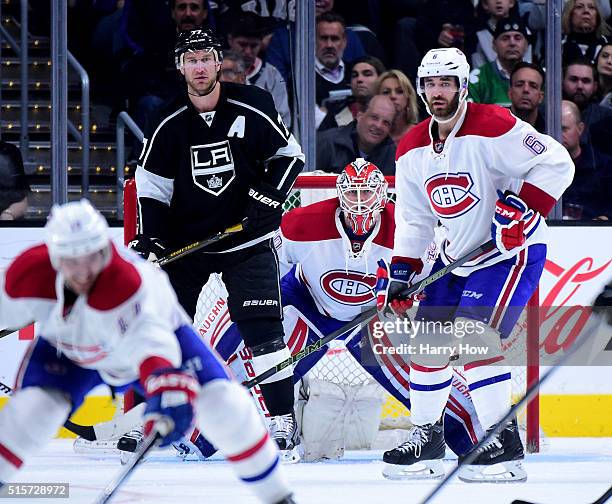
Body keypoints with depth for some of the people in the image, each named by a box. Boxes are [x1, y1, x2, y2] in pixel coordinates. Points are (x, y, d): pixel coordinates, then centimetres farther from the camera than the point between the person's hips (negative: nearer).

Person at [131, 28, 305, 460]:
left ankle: (284, 419, -5)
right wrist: (149, 238, -9)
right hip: (185, 241, 2)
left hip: (246, 240, -2)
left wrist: (270, 197, -12)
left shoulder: (252, 109, -8)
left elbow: (289, 154, 2)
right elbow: (151, 186, 3)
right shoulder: (171, 126, -3)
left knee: (262, 327, -11)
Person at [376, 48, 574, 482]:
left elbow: (556, 163, -20)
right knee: (428, 340, 6)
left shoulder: (492, 127, -19)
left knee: (474, 337, -22)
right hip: (457, 257, 8)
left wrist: (522, 207, -29)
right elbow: (414, 219, 10)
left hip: (511, 250, -8)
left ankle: (505, 446, -19)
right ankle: (427, 438, 22)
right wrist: (399, 273, 1)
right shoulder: (412, 149, 4)